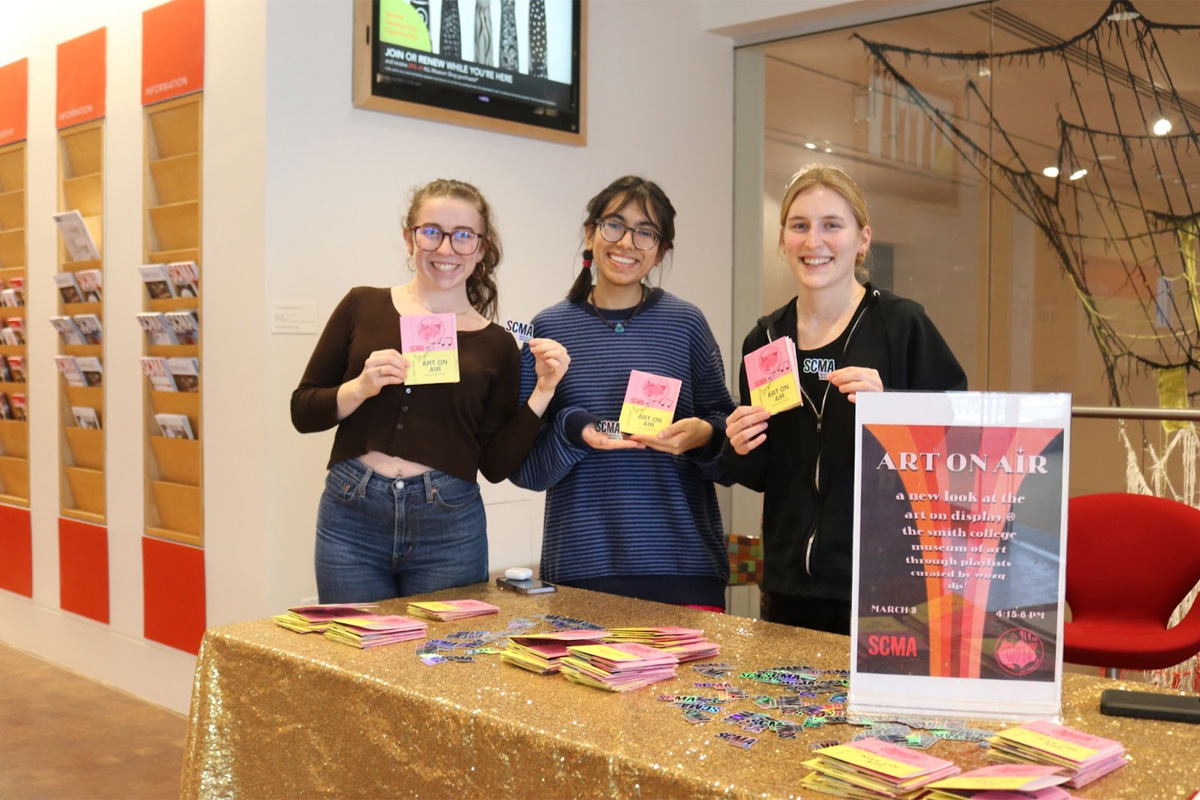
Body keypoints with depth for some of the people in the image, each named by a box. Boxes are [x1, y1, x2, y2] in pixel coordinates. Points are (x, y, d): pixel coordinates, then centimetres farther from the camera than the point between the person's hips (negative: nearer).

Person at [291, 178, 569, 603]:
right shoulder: (363, 306, 5)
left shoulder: (496, 345, 5)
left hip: (448, 529, 0)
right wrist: (360, 388, -13)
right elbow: (302, 411, 5)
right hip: (351, 519, 0)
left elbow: (496, 465, 3)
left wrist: (543, 391, -6)